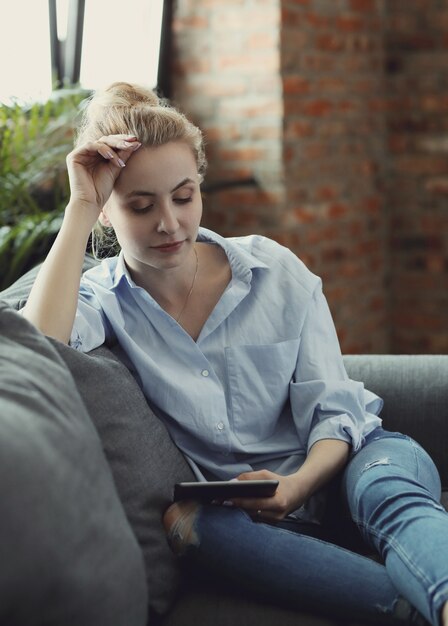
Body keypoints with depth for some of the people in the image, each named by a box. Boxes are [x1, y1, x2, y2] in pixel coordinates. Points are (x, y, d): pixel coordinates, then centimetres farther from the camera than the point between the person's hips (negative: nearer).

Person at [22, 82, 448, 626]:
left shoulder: (276, 272, 0)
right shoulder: (103, 299, 0)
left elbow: (332, 410, -1)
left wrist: (298, 484, -23)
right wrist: (80, 207, -19)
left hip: (337, 461, 1)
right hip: (247, 513, 0)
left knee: (390, 491, -34)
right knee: (190, 523, -34)